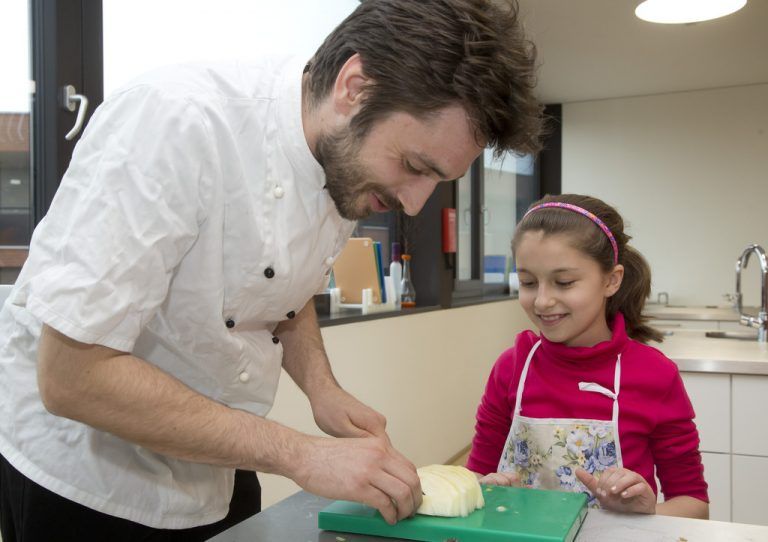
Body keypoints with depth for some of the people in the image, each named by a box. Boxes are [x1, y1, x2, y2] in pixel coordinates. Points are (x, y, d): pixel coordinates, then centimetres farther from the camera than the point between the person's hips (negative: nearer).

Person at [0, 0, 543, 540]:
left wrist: (322, 387, -9)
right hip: (83, 478, -5)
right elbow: (70, 374, -30)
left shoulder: (348, 160, -7)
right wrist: (299, 454, -29)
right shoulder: (175, 121, -29)